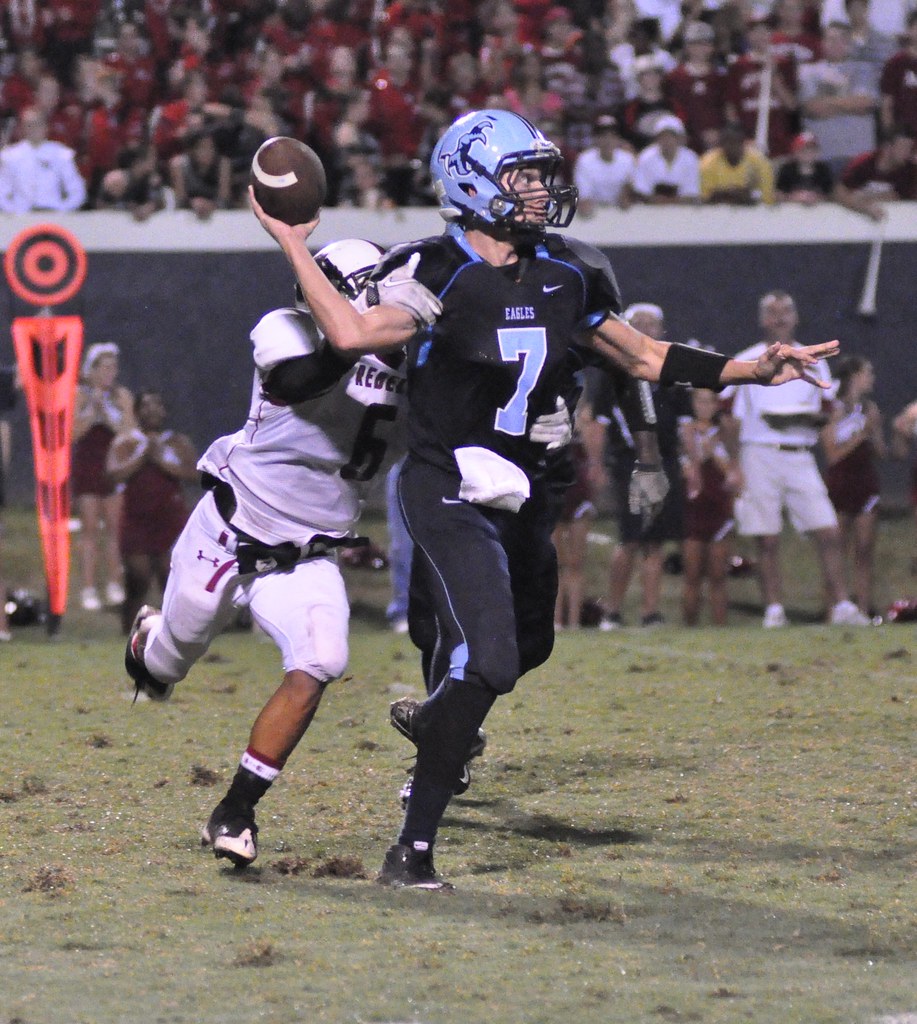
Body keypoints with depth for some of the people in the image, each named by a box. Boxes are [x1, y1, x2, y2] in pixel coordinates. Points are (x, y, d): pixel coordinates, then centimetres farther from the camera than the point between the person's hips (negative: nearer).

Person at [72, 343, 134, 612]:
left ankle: (115, 586, 6)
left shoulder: (122, 396, 3)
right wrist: (93, 411, -15)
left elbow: (129, 431, -4)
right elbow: (73, 433, -8)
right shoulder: (78, 395, -1)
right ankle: (88, 589, -3)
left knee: (114, 528, 0)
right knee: (89, 529, -3)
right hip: (86, 466, -1)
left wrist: (106, 412, -12)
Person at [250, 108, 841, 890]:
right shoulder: (438, 273, -14)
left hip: (520, 494, 8)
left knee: (527, 644, 25)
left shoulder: (566, 275, 5)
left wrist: (750, 370, 6)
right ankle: (413, 849, -16)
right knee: (487, 659, -21)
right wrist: (294, 247, -26)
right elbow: (355, 333, -28)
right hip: (449, 493, -8)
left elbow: (642, 356, 12)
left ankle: (433, 723, 58)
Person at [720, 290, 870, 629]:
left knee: (828, 533, -7)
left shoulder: (813, 363, 13)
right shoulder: (745, 363, 6)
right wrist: (735, 468, -6)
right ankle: (774, 610, 4)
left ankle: (841, 605, -5)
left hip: (800, 457, 2)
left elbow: (825, 416, 16)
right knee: (767, 540, -2)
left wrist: (813, 417, -8)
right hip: (760, 456, -2)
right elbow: (732, 419, 4)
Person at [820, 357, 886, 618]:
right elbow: (833, 454, -10)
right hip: (839, 485, -4)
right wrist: (860, 435, -15)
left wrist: (874, 431, -6)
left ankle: (865, 607, 0)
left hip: (866, 483, 4)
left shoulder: (870, 409, 10)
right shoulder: (834, 410, -5)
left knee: (865, 550, 0)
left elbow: (881, 453, 11)